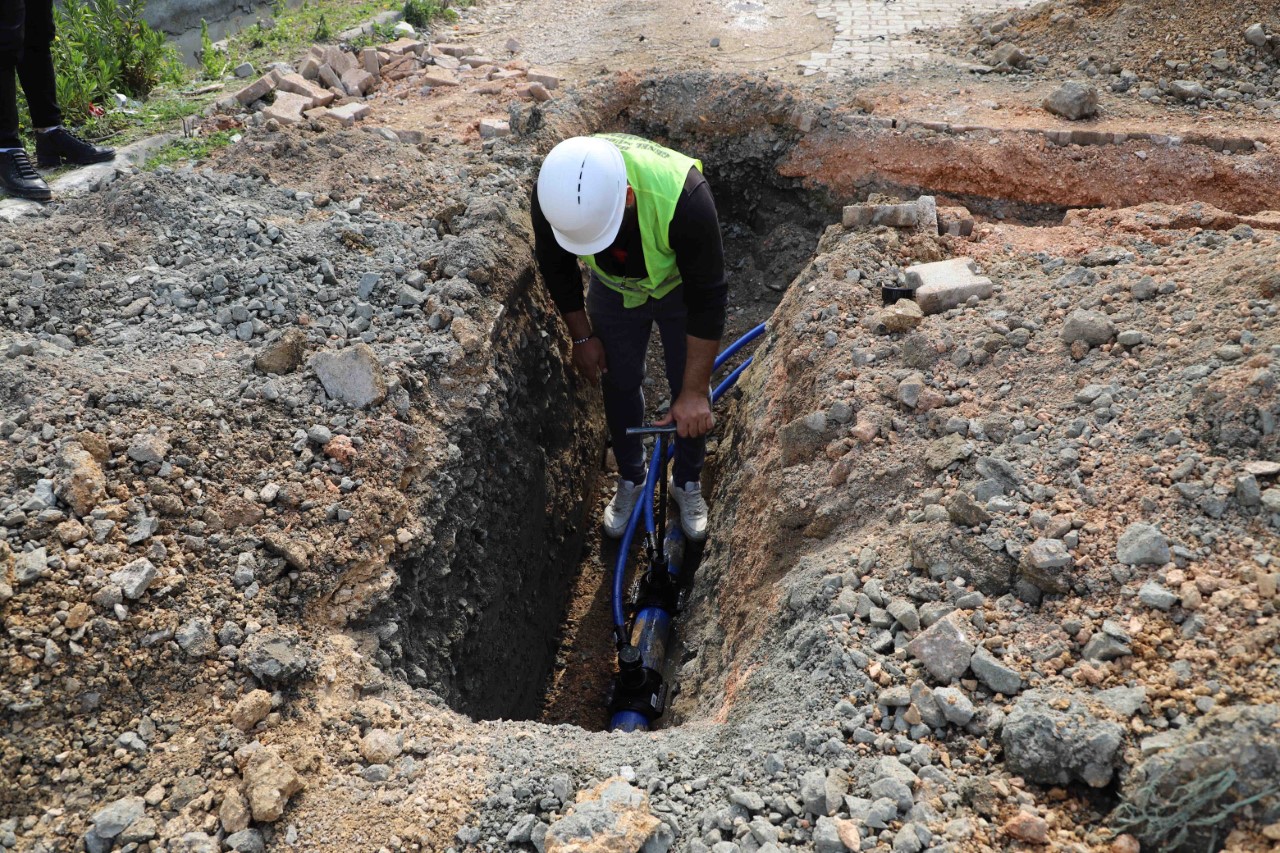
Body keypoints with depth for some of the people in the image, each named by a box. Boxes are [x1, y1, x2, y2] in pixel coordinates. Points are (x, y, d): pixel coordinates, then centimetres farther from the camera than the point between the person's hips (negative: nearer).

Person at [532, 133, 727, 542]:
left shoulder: (684, 197, -45)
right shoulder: (552, 192, -34)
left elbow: (707, 299, -32)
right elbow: (557, 267, -10)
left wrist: (694, 391, -27)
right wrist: (582, 337, -2)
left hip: (681, 288, -2)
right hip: (613, 288, 3)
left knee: (690, 392, 4)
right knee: (619, 384, 11)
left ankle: (687, 482, 31)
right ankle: (631, 481, 36)